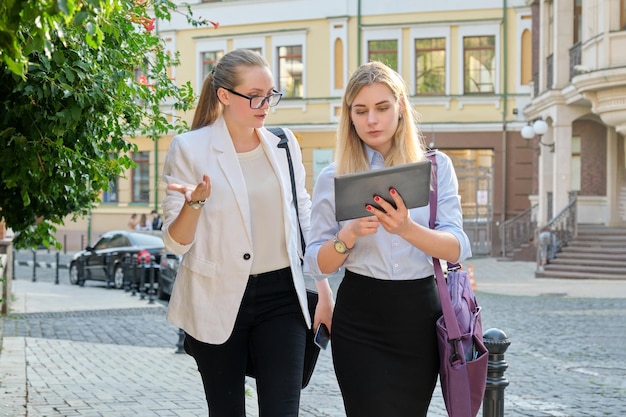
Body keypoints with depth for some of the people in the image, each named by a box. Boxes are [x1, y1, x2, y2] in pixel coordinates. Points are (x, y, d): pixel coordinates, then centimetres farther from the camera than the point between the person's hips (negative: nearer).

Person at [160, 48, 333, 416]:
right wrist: (195, 202, -27)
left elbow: (303, 219, 15)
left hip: (281, 297, 2)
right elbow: (176, 242, -7)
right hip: (218, 301, -2)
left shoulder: (284, 143, 6)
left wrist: (325, 291, 12)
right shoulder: (190, 148, -6)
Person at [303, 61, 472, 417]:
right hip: (361, 324, -1)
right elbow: (317, 264, -1)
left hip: (422, 318, 1)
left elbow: (456, 248, -9)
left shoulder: (436, 166, 1)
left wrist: (407, 229, -28)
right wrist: (350, 234, -21)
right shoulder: (333, 178, 1)